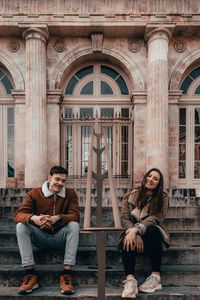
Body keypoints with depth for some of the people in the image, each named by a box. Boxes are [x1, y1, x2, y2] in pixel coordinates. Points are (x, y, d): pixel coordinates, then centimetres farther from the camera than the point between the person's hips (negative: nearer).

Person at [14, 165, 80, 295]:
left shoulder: (70, 194, -1)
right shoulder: (35, 193, -1)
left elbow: (75, 216, -15)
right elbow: (18, 215, -12)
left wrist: (57, 218, -36)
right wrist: (33, 218, -36)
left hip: (60, 238, -1)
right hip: (41, 238, 1)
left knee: (74, 225, -28)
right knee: (21, 226, -22)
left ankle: (66, 274, -29)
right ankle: (31, 274, -24)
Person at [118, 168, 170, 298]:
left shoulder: (163, 198, 3)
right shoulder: (131, 196, 8)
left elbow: (154, 219, -13)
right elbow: (124, 218, -3)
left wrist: (136, 230, -29)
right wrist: (135, 235, -22)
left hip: (151, 233, -1)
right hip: (133, 232, 1)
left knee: (153, 230, -35)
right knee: (127, 240, -33)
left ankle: (156, 277, -30)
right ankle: (130, 279, -42)